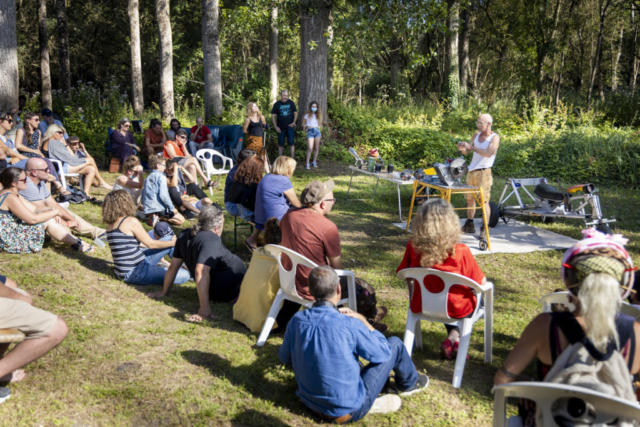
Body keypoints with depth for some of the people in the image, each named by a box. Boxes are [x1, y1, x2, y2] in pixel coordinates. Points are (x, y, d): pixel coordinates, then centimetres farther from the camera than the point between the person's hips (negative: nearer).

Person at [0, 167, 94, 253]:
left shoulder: (14, 194, 10)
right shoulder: (10, 198, -22)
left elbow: (34, 209, 11)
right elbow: (33, 219, -24)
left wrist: (51, 210, -8)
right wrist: (55, 212, -12)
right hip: (10, 241, -10)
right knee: (48, 221, -13)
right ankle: (77, 244, -5)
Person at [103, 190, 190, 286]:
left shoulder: (110, 224, 8)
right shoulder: (131, 221, -16)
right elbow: (151, 244, -8)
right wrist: (174, 242, 6)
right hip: (134, 273, -9)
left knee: (169, 239, 17)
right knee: (184, 276, -16)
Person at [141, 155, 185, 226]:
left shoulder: (148, 178, 17)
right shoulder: (161, 177, -8)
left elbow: (143, 197, 18)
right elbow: (163, 195, -17)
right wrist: (172, 208, -10)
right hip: (158, 208, -8)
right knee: (181, 220, -2)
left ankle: (155, 216, -2)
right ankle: (159, 217, -16)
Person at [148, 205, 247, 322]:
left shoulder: (185, 235, 2)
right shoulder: (212, 240, -23)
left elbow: (173, 266, 8)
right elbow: (200, 271, -35)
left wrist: (164, 292, 20)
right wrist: (205, 308, -37)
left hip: (214, 293, 9)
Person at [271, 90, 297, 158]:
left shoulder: (291, 103, 2)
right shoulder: (277, 104, 0)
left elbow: (295, 113, 8)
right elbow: (273, 116, 1)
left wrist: (294, 122, -4)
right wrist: (276, 127, -5)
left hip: (290, 126, 0)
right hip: (281, 128, 0)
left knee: (291, 142, -4)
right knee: (280, 144, 4)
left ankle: (292, 158, 2)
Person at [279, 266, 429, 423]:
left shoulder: (296, 320, -12)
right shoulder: (349, 324, -26)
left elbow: (284, 358, 7)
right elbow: (383, 353, -10)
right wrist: (362, 320, 0)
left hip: (310, 404, 5)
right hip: (349, 412, -5)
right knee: (395, 343, 9)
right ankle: (409, 383, 39)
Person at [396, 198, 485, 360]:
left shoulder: (413, 247, -17)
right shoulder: (461, 251, -25)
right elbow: (481, 282, -13)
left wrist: (412, 300, 18)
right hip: (456, 309, -3)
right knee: (477, 296, 28)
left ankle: (454, 339, 30)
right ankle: (454, 338, 14)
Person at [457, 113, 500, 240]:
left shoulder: (494, 138, -6)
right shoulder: (477, 135, 13)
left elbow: (488, 153, -23)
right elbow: (467, 151, 12)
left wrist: (471, 147, -23)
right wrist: (462, 149, -11)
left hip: (483, 172, -7)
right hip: (472, 171, 7)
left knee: (484, 201, -7)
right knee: (469, 198, 12)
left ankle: (485, 229, -2)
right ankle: (469, 225, 24)